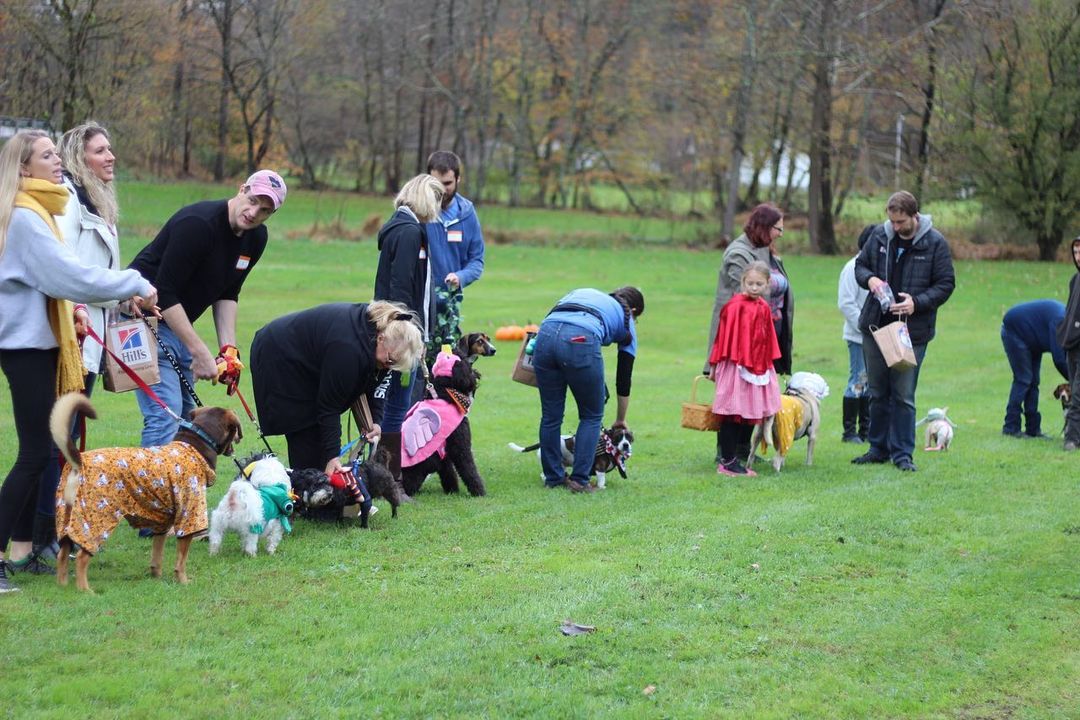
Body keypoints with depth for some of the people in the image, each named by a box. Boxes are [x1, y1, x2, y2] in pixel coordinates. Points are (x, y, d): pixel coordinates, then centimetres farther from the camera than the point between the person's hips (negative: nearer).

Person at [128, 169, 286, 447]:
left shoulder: (256, 238, 0)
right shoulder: (198, 224, -26)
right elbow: (165, 294, -26)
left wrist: (228, 347, -2)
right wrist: (200, 353, -25)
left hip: (179, 322, 9)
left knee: (185, 413, 11)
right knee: (165, 414, -18)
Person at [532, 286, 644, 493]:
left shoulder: (582, 292, 39)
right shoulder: (626, 319, 29)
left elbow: (555, 321, 21)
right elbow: (624, 377, 33)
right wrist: (620, 420, 44)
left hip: (546, 333, 4)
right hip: (581, 341, -4)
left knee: (550, 415, 17)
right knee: (592, 416, 16)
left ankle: (553, 477, 26)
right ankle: (579, 480, 14)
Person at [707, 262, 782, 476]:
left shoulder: (764, 308, 9)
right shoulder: (735, 306, -10)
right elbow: (723, 336, -9)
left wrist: (768, 366, 16)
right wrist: (714, 365, -9)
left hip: (758, 368, 6)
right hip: (735, 367, -6)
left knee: (750, 414, 8)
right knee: (732, 414, -2)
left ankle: (740, 455, 16)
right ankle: (727, 461, 3)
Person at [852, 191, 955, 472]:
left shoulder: (934, 243, -8)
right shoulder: (879, 235, 2)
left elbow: (945, 284, -5)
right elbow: (860, 264, 14)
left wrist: (917, 303, -19)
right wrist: (869, 279, -9)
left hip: (912, 330, -4)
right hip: (875, 327, 4)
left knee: (903, 395, -2)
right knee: (878, 393, 13)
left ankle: (902, 453, 8)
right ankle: (879, 448, 25)